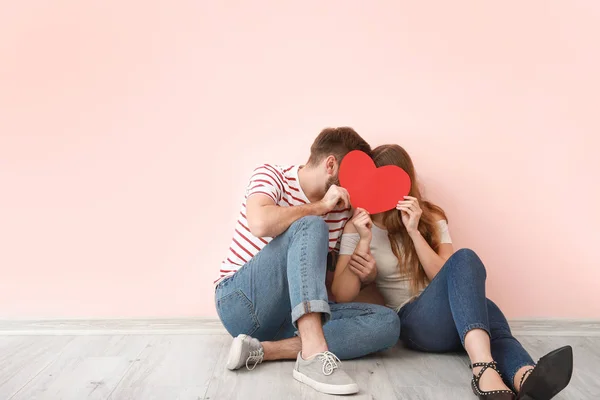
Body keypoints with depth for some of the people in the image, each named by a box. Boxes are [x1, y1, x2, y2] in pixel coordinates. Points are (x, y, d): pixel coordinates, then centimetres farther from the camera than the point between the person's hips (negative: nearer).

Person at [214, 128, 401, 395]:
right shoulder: (271, 175, -4)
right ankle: (314, 354, -36)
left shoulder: (341, 210, 10)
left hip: (292, 315, 6)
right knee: (311, 227, -27)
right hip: (242, 302, -5)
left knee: (387, 323, -15)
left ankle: (263, 349, -22)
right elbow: (261, 224, -28)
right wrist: (319, 206, -16)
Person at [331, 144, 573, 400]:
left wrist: (413, 231, -13)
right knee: (464, 260, -30)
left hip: (458, 319, 4)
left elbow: (444, 277, -3)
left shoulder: (431, 218, 11)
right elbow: (342, 296, -5)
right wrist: (364, 241, -16)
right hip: (411, 321, -3)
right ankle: (484, 369, -52)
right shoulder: (359, 227, 4)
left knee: (488, 312, -32)